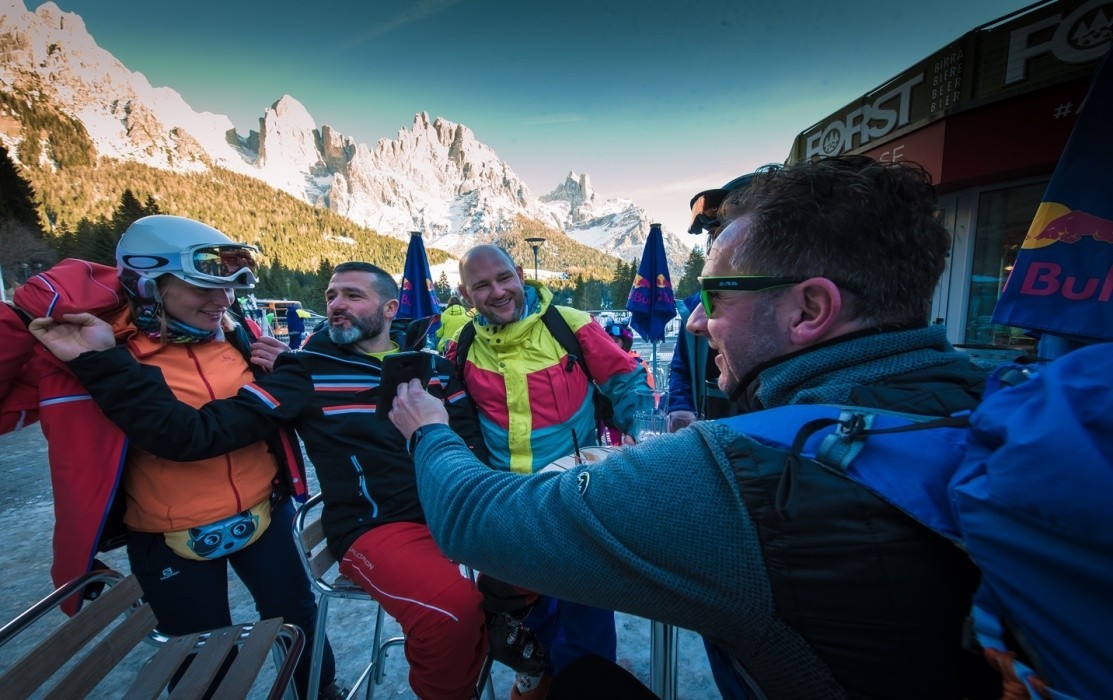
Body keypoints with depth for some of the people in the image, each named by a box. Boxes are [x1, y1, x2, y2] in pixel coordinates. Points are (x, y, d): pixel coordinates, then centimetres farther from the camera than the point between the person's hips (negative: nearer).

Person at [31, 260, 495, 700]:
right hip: (378, 527, -4)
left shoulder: (431, 362, 10)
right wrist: (99, 358, -12)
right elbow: (199, 432, -7)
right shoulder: (308, 371, 1)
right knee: (451, 608, -29)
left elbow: (473, 438, 8)